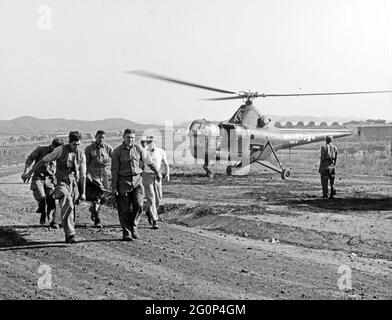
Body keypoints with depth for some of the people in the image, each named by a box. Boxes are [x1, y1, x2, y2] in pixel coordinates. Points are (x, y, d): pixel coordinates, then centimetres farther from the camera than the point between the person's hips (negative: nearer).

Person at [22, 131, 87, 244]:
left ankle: (68, 236, 20)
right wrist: (29, 173, -3)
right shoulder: (61, 150, -11)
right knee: (67, 206, -23)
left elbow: (82, 175, 6)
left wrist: (83, 192, 8)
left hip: (73, 184, 4)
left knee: (70, 209, 7)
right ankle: (70, 234, -25)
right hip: (61, 183, -4)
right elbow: (43, 161, -5)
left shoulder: (81, 154, 0)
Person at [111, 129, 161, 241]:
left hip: (137, 180, 2)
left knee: (138, 205, -11)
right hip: (123, 181, -2)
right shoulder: (117, 151, -2)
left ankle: (133, 227, 11)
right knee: (124, 209, 0)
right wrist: (114, 187, -6)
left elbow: (149, 162, 18)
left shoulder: (138, 149, 5)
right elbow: (114, 170, -3)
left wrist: (157, 172, 28)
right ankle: (126, 233, 9)